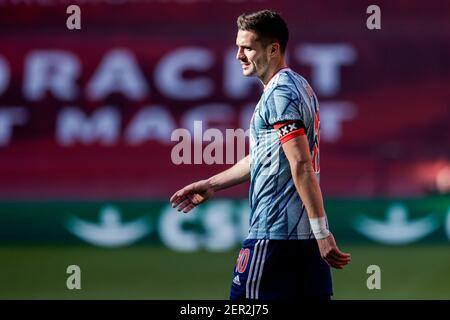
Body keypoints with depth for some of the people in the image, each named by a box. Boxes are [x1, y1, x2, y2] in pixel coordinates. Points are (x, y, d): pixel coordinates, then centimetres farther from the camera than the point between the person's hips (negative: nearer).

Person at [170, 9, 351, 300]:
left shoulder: (280, 93, -14)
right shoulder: (299, 86, 17)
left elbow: (301, 165, -22)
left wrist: (322, 232, -26)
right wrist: (212, 185, 29)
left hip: (274, 233, -9)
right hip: (306, 232, 9)